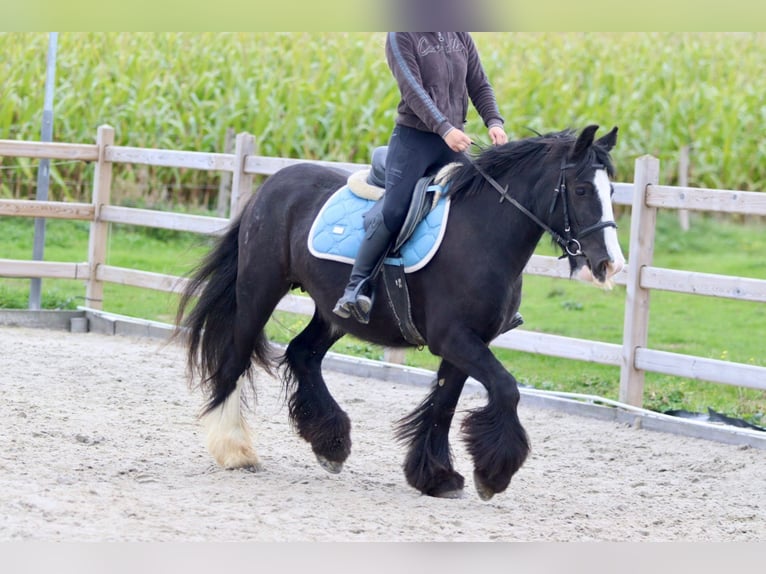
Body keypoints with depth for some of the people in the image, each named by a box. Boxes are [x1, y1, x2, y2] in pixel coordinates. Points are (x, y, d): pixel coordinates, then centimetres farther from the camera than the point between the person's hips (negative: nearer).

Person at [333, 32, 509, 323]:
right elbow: (413, 89, -16)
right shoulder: (401, 36, -4)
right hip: (414, 138, -5)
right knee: (393, 212, -18)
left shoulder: (460, 35, 12)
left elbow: (479, 86, 11)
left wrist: (494, 122, -9)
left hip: (454, 141, 5)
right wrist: (445, 129, -28)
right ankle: (355, 289, -18)